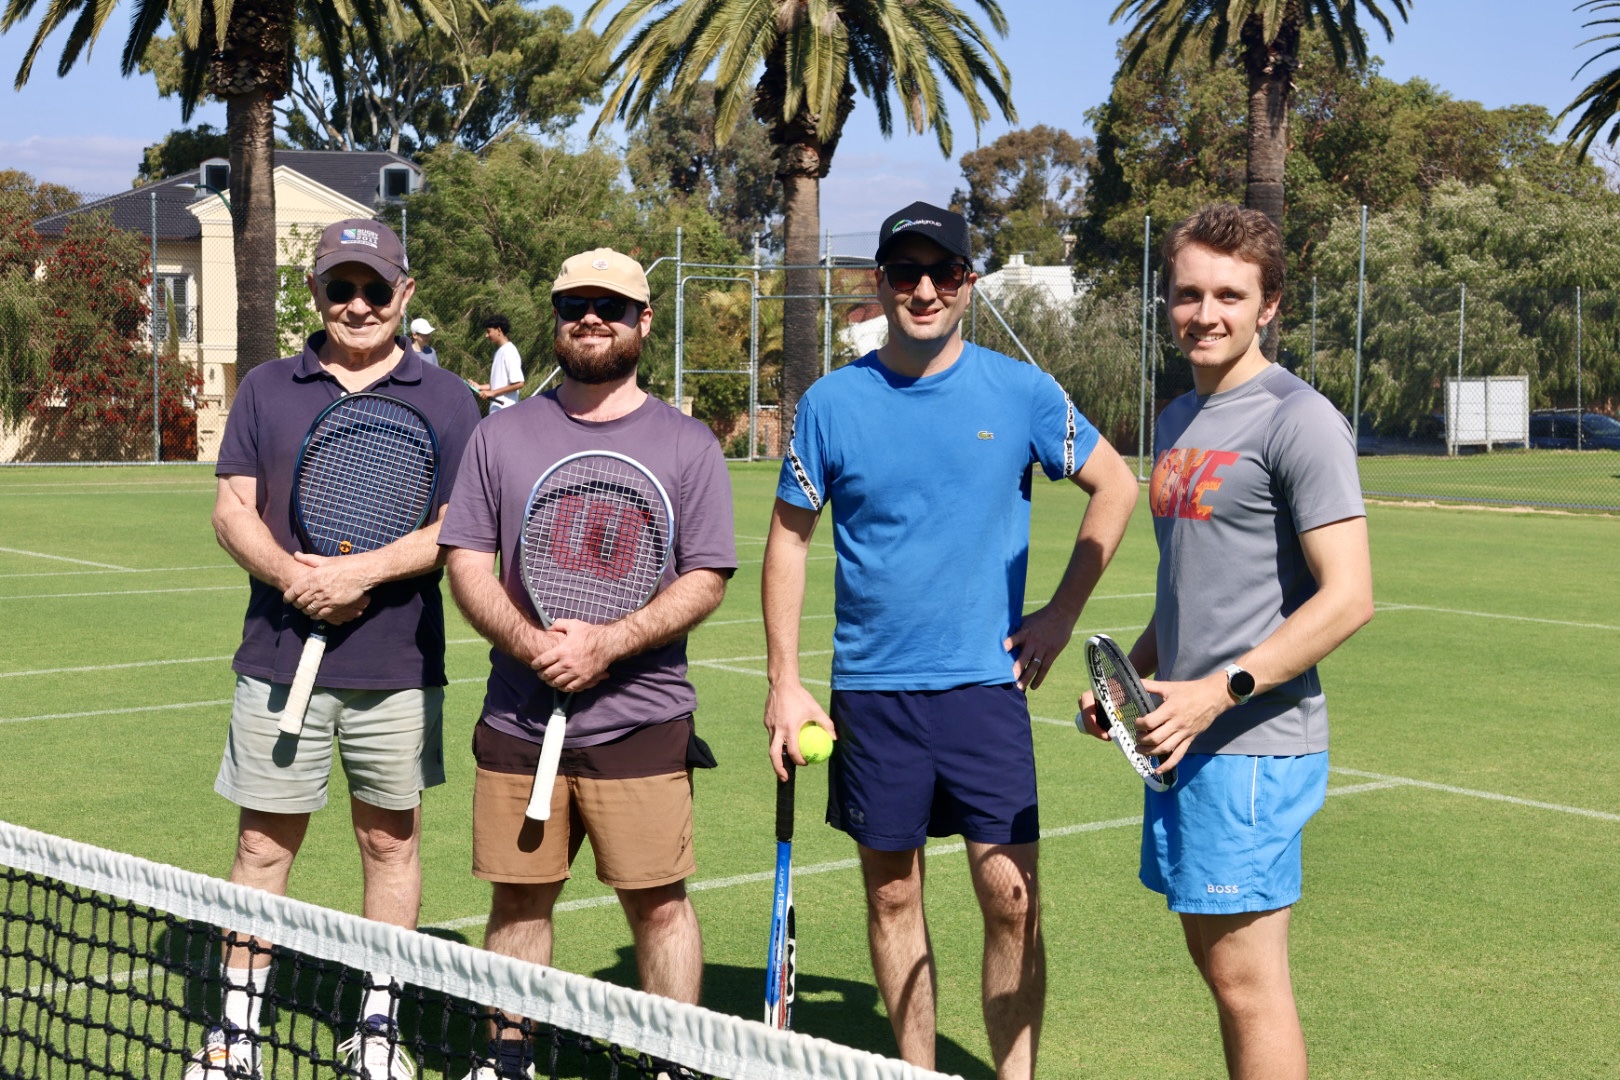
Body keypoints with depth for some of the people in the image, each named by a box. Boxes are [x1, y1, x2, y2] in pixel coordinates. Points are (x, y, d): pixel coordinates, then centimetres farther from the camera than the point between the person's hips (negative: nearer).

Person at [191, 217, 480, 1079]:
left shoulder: (444, 400, 3)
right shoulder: (266, 390, 8)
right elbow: (233, 508, 4)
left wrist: (364, 571, -17)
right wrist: (289, 573, -15)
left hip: (398, 668, -1)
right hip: (279, 659, 1)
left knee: (389, 839, 8)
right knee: (264, 844, 4)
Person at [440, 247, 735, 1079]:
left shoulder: (687, 445, 3)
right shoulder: (502, 436, 8)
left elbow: (705, 581, -3)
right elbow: (468, 564, 4)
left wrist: (606, 645, -16)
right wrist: (529, 643, -14)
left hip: (642, 723, -2)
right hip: (516, 722, 2)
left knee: (658, 902, 0)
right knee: (518, 897, 9)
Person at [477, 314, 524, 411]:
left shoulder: (509, 352, -13)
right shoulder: (499, 351, 16)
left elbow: (518, 383, -19)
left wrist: (493, 392, -16)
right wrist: (479, 387, 11)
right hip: (496, 411, 10)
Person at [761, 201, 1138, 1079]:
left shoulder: (1021, 392, -1)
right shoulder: (832, 403, 1)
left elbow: (1115, 485, 10)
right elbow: (789, 538, 7)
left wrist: (1060, 614, 3)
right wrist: (784, 684, 2)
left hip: (986, 681, -1)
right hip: (870, 689, 1)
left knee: (1011, 896, -5)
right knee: (891, 894, 9)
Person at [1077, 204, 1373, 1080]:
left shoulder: (1296, 420, -12)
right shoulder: (1178, 420, 15)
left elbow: (1347, 597, -18)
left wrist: (1218, 691, -21)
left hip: (1254, 745, -8)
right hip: (1184, 736, 9)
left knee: (1245, 978, -4)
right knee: (1212, 955, 14)